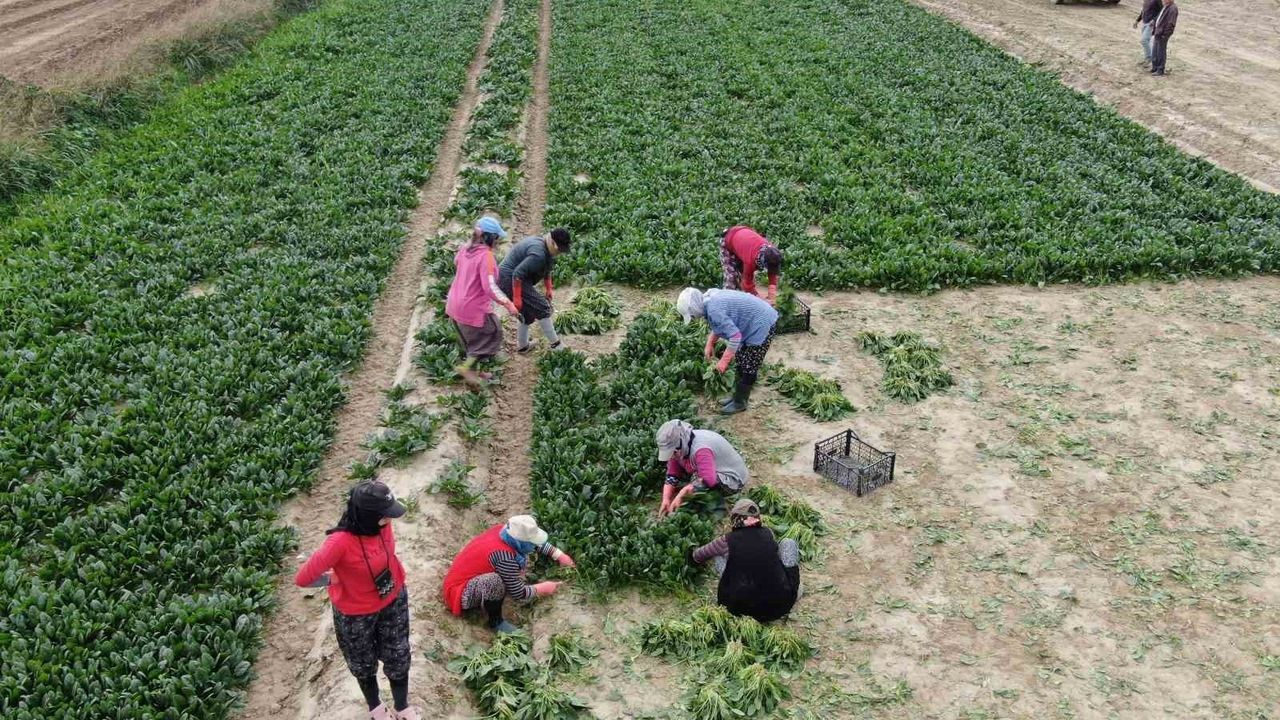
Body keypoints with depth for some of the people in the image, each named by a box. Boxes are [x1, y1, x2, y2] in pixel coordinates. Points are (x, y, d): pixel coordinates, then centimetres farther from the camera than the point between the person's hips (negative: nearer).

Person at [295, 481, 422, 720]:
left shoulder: (382, 525, -22)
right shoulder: (340, 542, -39)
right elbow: (303, 579, -31)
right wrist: (335, 579, -16)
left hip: (393, 601, 4)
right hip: (356, 614, -4)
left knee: (398, 656, 21)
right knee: (364, 663, 24)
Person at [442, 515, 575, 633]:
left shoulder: (503, 530, -10)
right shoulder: (505, 556, -33)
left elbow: (535, 543, 11)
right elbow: (518, 595, -19)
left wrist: (559, 555, 9)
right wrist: (541, 589, -4)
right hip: (459, 592, -9)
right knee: (494, 581, -39)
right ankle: (496, 621, -13)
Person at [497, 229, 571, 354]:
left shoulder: (547, 249, 5)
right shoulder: (538, 254, -27)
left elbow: (546, 270, 22)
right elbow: (518, 274, -29)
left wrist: (548, 289, 17)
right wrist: (516, 298, -26)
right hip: (511, 281, -11)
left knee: (528, 313, 19)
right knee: (541, 309, -9)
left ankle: (522, 346, 32)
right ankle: (555, 344, -2)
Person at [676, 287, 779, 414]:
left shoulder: (714, 310, -29)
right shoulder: (711, 298, 1)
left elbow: (735, 336, -30)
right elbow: (721, 325, 16)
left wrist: (724, 361, -24)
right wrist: (710, 344, 9)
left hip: (761, 325, -10)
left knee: (748, 367, -1)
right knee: (742, 362, 17)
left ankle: (739, 403, 11)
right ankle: (738, 396, 28)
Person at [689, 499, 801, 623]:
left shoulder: (728, 540, -1)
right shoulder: (768, 533, 4)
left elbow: (696, 556, 15)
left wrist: (692, 551, 39)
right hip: (780, 607, 1)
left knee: (717, 555, 15)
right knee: (788, 543, 16)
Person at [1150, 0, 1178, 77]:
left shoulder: (1173, 8, -14)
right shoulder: (1165, 7, 15)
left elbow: (1171, 24, -19)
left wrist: (1164, 34, -21)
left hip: (1163, 34, -9)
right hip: (1158, 32, 9)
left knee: (1160, 53, -3)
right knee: (1154, 52, 15)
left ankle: (1160, 71, 5)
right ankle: (1155, 68, 25)